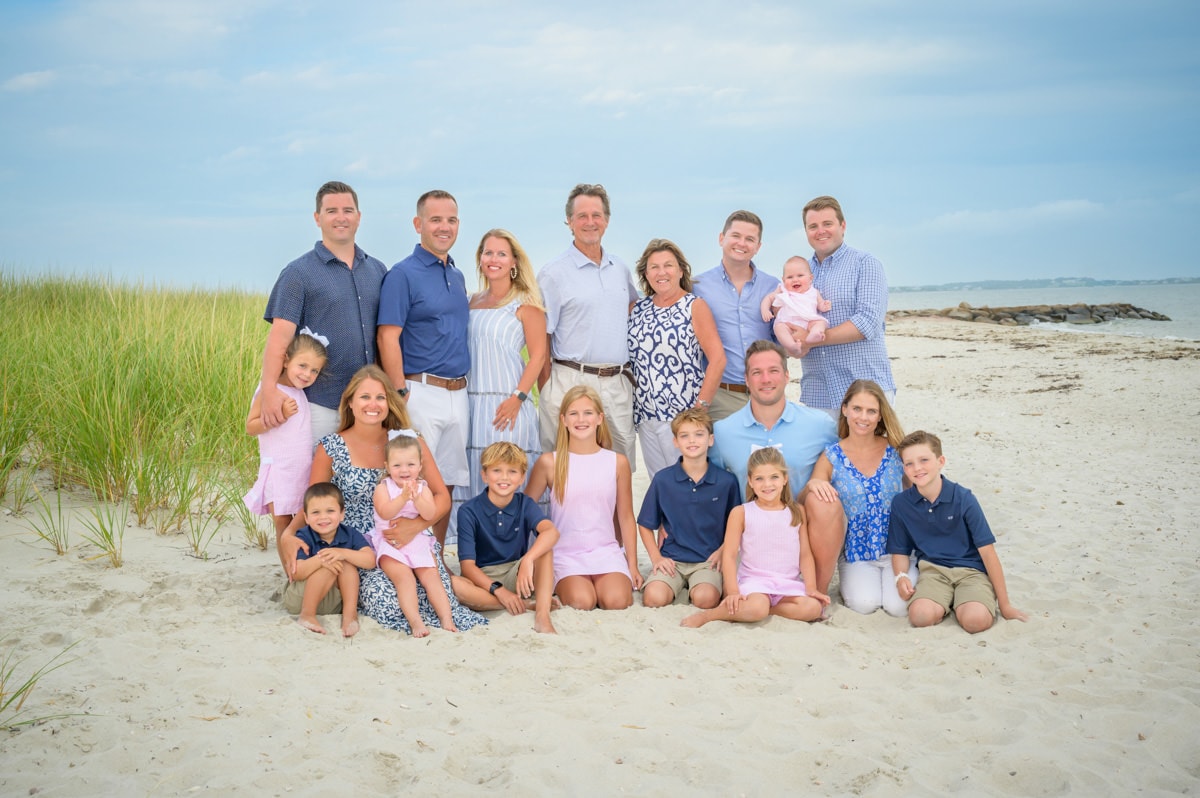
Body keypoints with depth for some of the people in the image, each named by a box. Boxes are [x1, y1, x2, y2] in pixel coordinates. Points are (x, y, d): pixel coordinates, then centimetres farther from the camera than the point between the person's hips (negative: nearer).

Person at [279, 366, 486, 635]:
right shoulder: (331, 448, 2)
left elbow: (442, 497, 2)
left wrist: (416, 524, -17)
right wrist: (287, 535, -13)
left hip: (411, 543, 1)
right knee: (386, 602, -29)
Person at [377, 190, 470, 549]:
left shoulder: (457, 275, 15)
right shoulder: (403, 274, -7)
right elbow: (387, 338, -13)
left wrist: (463, 389, 16)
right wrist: (401, 394, -18)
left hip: (458, 394, 7)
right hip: (422, 393, -7)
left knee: (446, 483, 12)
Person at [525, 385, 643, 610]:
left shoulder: (618, 462, 5)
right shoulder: (549, 462, -1)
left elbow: (626, 517, 11)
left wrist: (633, 565, 9)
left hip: (606, 551, 2)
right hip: (565, 553, -1)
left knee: (617, 601, -26)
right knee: (582, 602, -28)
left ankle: (600, 582, 7)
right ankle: (561, 586, 5)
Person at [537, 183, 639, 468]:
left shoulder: (620, 268, 13)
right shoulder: (554, 273, -3)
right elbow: (540, 340, -4)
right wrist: (548, 394, -10)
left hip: (618, 383, 5)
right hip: (571, 381, -5)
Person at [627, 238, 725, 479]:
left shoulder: (695, 306, -3)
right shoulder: (638, 309, 10)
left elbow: (717, 359, -10)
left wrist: (701, 408, -15)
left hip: (682, 416, -5)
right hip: (645, 416, 5)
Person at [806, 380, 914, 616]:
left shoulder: (896, 451, -1)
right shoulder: (831, 457, -2)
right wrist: (812, 485, -28)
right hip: (856, 554, 0)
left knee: (898, 605, -20)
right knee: (864, 604, -24)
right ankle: (848, 583, 11)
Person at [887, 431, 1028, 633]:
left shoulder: (963, 499, -9)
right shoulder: (901, 503, -1)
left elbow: (987, 550, -6)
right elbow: (900, 551, 9)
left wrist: (1005, 605, -4)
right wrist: (901, 577, -15)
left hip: (971, 569, -1)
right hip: (932, 569, 1)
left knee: (976, 619, -31)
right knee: (920, 615, -31)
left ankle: (959, 603, 3)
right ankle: (945, 602, 1)